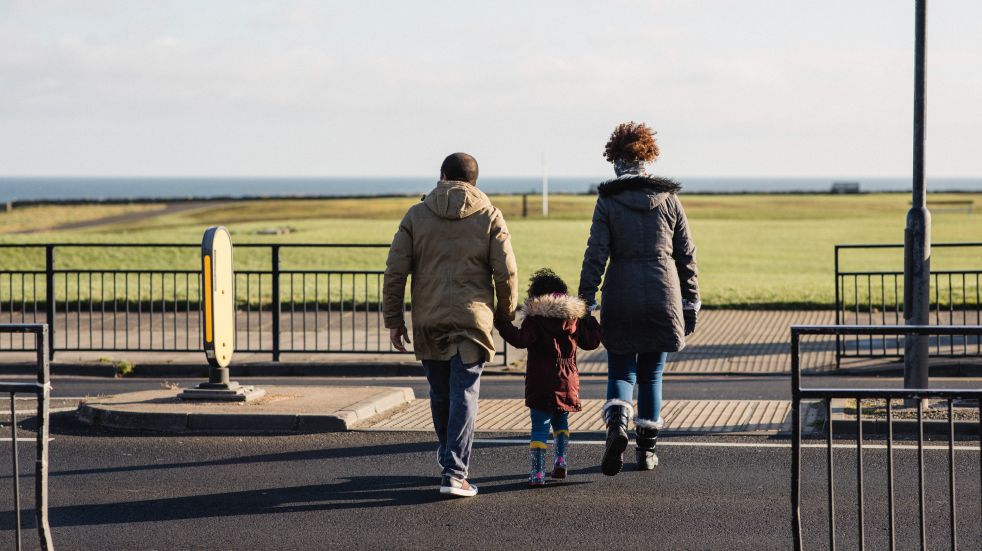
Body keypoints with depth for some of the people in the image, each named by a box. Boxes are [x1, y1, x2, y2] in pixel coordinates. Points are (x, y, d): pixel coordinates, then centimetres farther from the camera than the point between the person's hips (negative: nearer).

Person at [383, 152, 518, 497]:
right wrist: (506, 313, 14)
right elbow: (506, 272, -2)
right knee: (464, 395, -2)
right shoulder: (490, 217, 3)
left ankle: (450, 456, 34)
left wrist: (393, 319, 7)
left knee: (440, 394, 17)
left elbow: (395, 272, 0)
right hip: (472, 318, -2)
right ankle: (454, 473, -12)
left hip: (427, 322, 2)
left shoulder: (416, 215, 5)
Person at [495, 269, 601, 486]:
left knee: (539, 426, -3)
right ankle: (561, 458, 16)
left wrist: (502, 323, -18)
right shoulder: (573, 318, 8)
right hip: (567, 382, 4)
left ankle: (537, 471, -10)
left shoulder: (534, 318, -6)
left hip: (541, 385, -4)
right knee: (561, 420, 25)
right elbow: (591, 342, 17)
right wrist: (591, 320, 31)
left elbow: (520, 339, -21)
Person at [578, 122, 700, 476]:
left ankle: (616, 425, -20)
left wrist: (585, 301, -5)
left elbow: (596, 254, -7)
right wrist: (690, 304, 13)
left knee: (621, 371, 8)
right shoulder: (668, 199, 5)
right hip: (664, 297, 2)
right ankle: (647, 449, 15)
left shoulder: (608, 201, -2)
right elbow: (686, 255, 7)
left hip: (621, 298, -2)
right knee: (651, 375, 13)